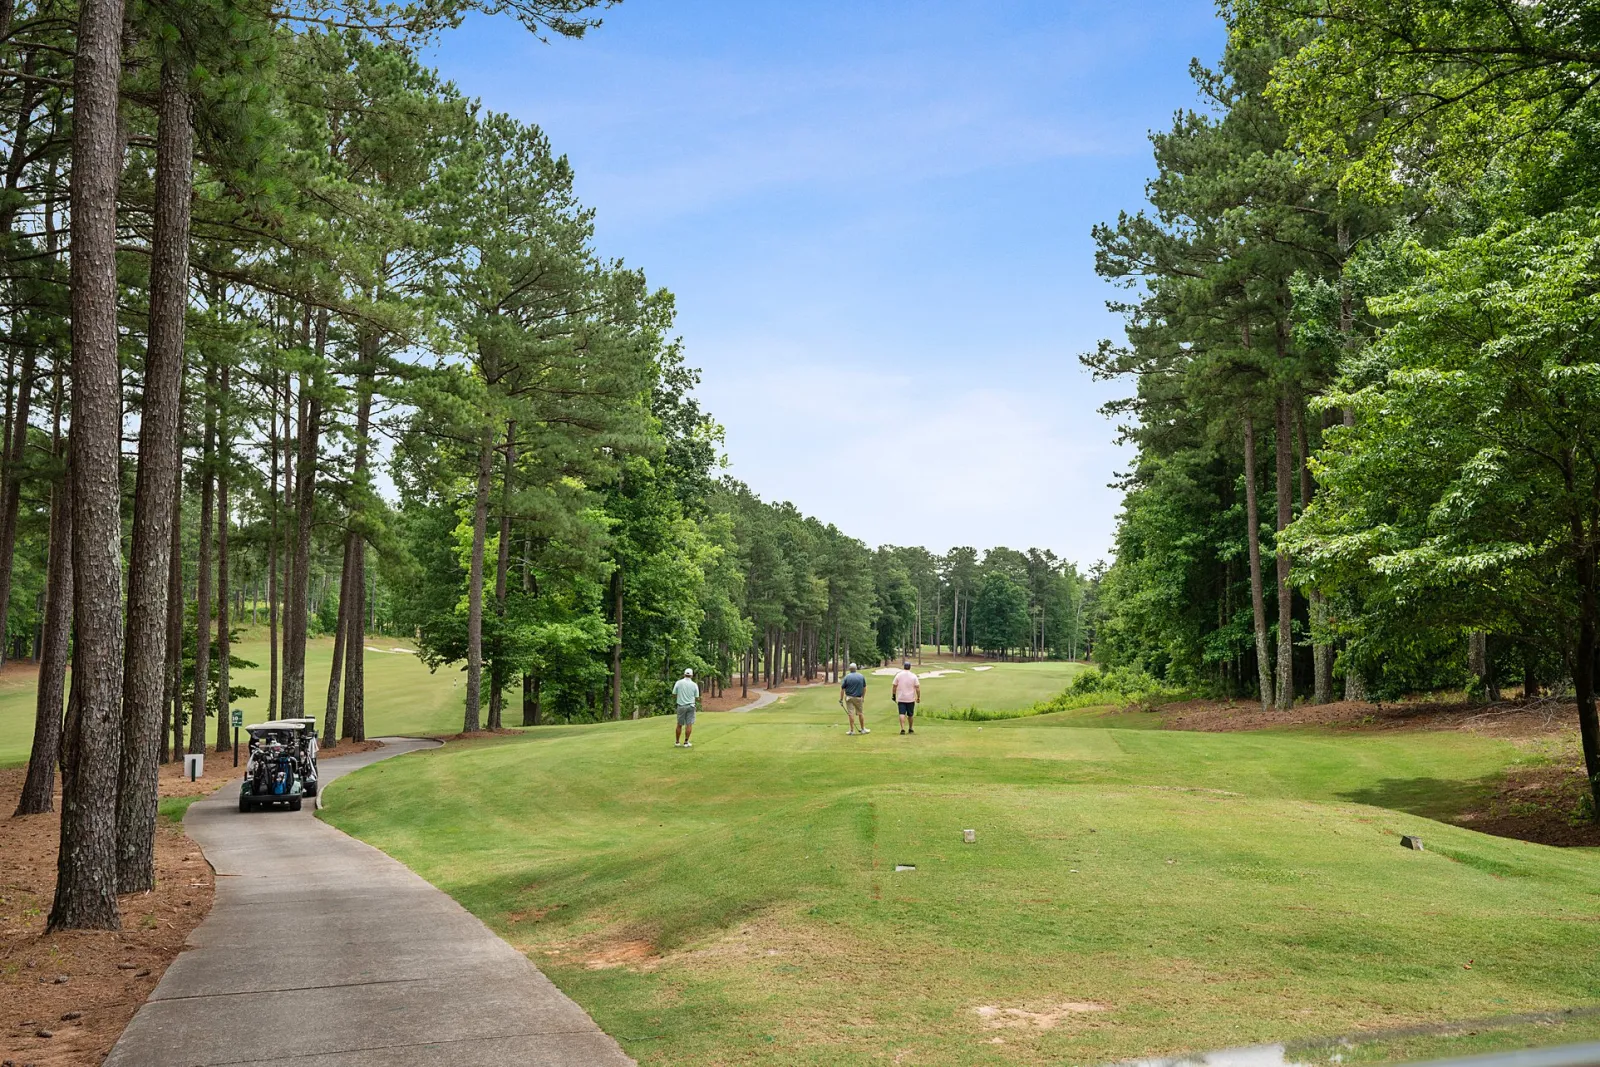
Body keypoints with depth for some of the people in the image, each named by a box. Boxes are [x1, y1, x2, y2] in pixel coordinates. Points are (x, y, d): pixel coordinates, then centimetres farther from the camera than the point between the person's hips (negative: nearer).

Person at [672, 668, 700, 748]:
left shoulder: (678, 683, -5)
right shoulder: (694, 685, -4)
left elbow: (673, 695, -1)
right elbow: (697, 698, 1)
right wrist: (699, 700, 24)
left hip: (681, 706, 1)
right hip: (690, 706, -1)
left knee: (679, 725, 10)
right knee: (689, 725, 2)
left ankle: (677, 742, 16)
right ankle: (686, 742, 0)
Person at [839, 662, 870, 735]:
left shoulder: (846, 677, -7)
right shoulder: (862, 676, 0)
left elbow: (842, 689, -6)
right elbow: (864, 688, 7)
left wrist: (841, 699, 2)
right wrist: (863, 697, 17)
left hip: (849, 697, -2)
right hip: (858, 698, 2)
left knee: (851, 713, 0)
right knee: (860, 713, 13)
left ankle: (852, 730, 1)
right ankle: (863, 729, 20)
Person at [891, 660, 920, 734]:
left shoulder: (898, 675, 0)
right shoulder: (913, 676, -2)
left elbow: (894, 686, 2)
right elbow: (917, 687, -5)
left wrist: (894, 696, 12)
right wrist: (918, 697, 2)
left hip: (901, 699, 0)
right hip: (910, 699, 0)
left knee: (902, 714, -4)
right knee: (910, 715, 13)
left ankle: (902, 728, -18)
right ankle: (910, 729, 23)